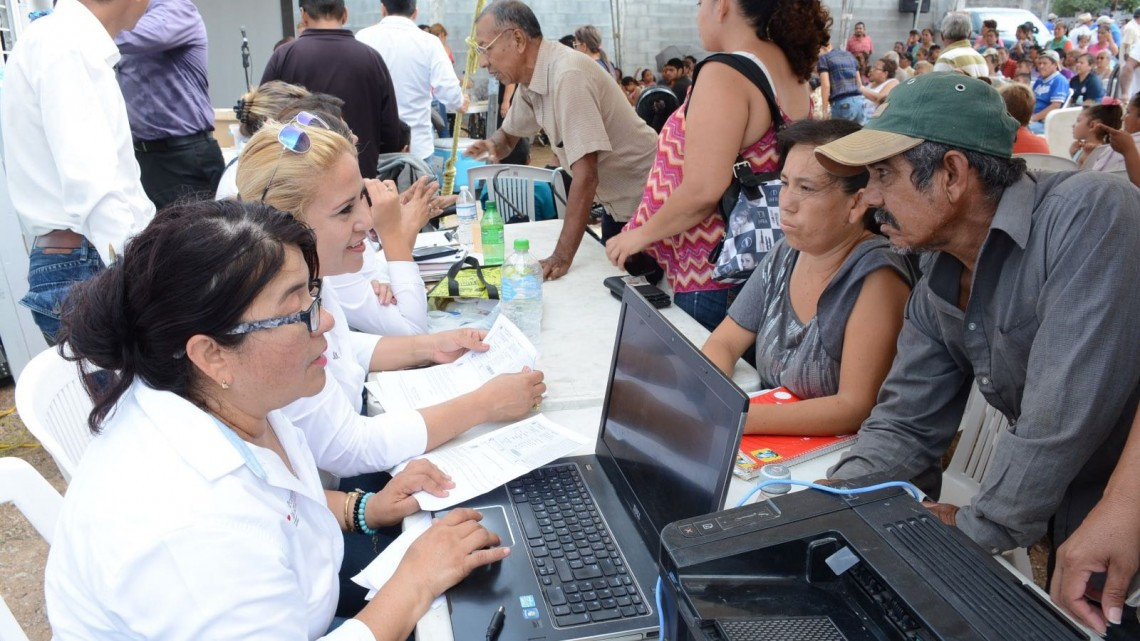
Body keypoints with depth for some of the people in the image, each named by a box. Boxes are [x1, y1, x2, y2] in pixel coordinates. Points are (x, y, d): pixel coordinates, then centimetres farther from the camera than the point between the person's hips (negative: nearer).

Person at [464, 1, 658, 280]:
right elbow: (509, 134, 14)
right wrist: (492, 146, -11)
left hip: (645, 201, -8)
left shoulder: (567, 76, -29)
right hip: (616, 201, 8)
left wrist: (562, 256, -33)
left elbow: (586, 175, -32)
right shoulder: (531, 79, -3)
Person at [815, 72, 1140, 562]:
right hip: (1062, 530, 7)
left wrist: (976, 530, -17)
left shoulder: (1090, 215, -23)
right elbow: (903, 425, 3)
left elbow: (1061, 424, -27)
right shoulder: (937, 288, 1)